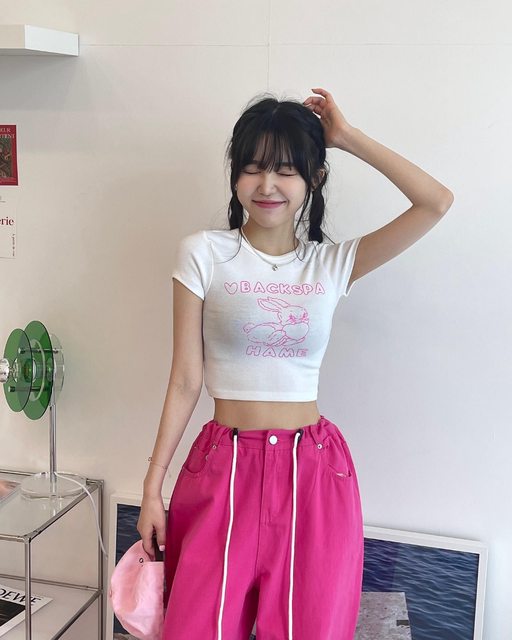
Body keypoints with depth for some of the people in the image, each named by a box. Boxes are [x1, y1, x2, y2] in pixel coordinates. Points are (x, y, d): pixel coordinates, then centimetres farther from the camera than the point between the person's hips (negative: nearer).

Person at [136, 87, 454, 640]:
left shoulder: (332, 264, 3)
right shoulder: (204, 254, -2)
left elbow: (436, 202, -6)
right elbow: (185, 381, -1)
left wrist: (348, 137, -1)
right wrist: (152, 487, -1)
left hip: (313, 472, 2)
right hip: (225, 468, -1)